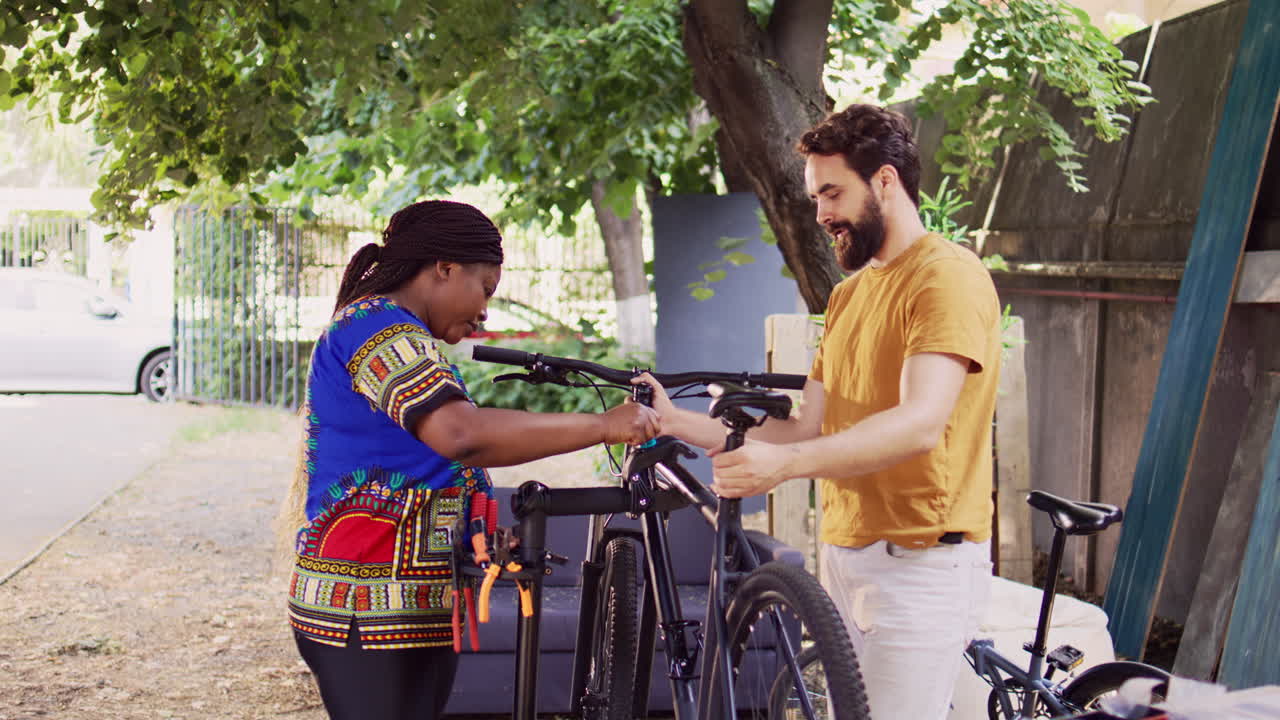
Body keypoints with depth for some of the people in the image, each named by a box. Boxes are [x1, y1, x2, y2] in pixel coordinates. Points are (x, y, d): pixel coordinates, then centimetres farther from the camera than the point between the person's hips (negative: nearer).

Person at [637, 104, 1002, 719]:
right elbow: (808, 429, 13)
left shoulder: (949, 276, -10)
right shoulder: (847, 295, 20)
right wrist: (678, 422, 2)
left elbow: (921, 423, -24)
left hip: (920, 566, -8)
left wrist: (784, 463, -36)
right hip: (844, 555, 8)